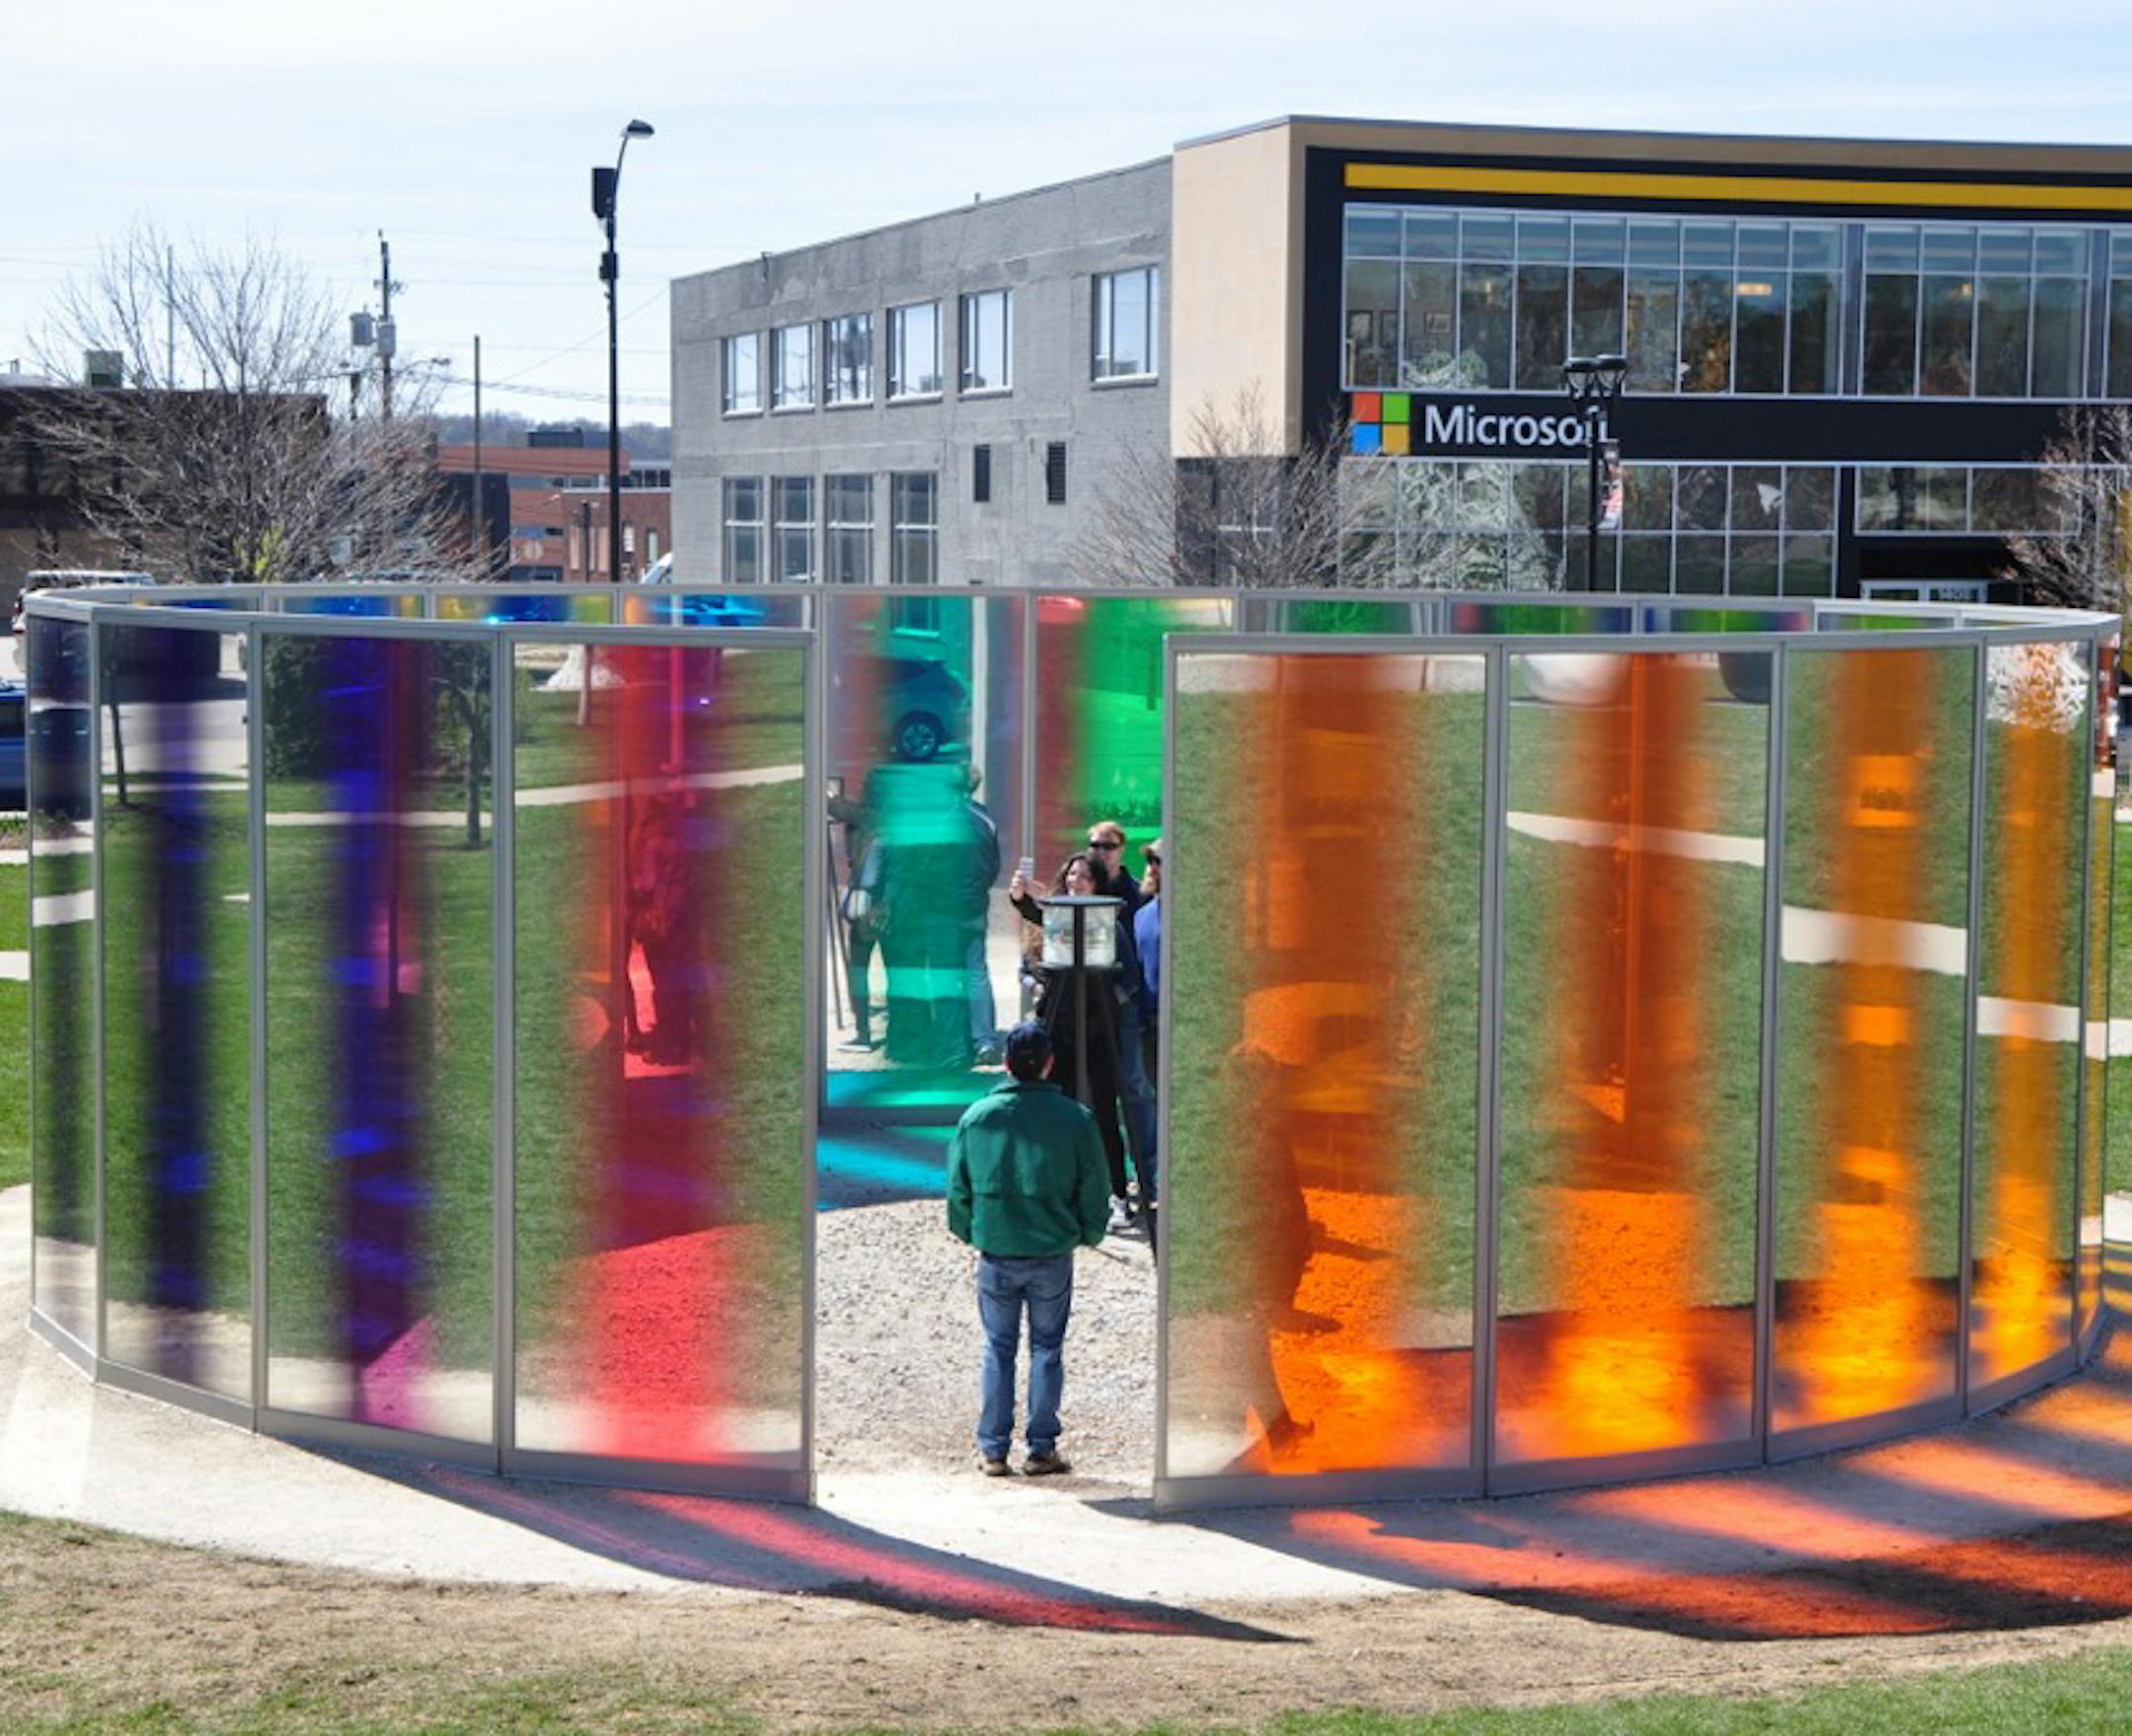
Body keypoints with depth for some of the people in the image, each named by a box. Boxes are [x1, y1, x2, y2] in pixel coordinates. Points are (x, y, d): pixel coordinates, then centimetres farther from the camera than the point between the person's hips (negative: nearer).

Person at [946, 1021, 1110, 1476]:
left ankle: (992, 1450, 12)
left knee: (998, 1349, 11)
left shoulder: (977, 1117, -5)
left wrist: (967, 1232, 20)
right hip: (1052, 1254, -1)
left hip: (995, 1254, 1)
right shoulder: (1072, 1119, -8)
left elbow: (957, 1186, 4)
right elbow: (1093, 1185, -1)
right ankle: (1042, 1450, 10)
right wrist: (1090, 1233, 17)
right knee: (1047, 1349, 9)